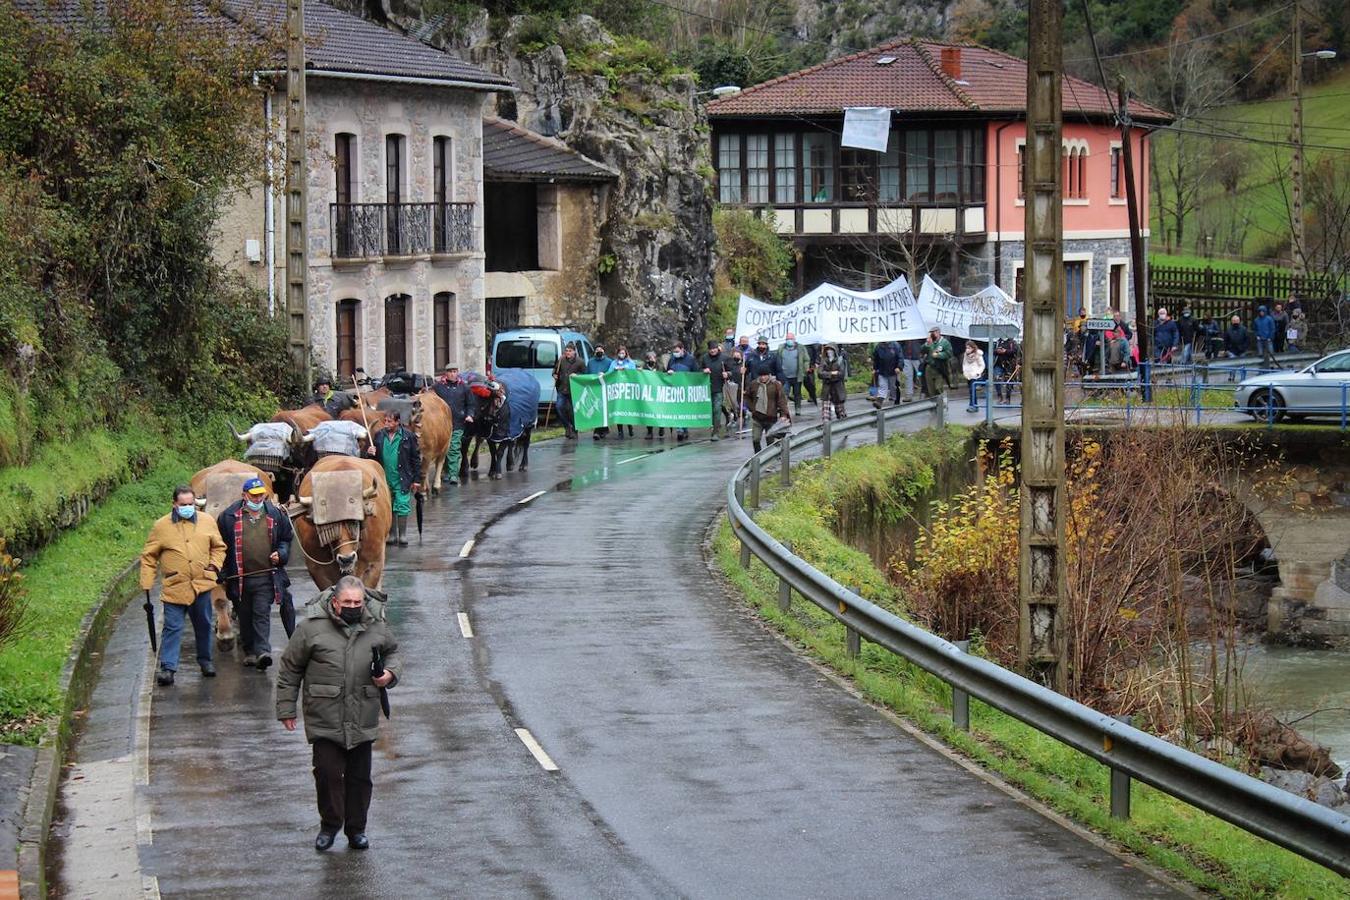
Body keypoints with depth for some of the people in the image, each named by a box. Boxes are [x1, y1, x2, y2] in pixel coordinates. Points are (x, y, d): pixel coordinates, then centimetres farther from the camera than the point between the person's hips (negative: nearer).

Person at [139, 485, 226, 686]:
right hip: (174, 587, -3)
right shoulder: (161, 526, -2)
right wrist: (146, 583, -2)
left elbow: (219, 547, 18)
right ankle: (167, 668, -7)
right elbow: (148, 556, 3)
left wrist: (214, 565, 1)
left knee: (204, 625, 14)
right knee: (172, 628, -7)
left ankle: (205, 660, 31)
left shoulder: (207, 522, 5)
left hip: (202, 585, 3)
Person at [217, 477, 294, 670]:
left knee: (262, 614, -9)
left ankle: (263, 651, -16)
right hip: (239, 577, 1)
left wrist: (280, 555, -1)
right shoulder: (229, 516, 1)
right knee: (245, 616, 10)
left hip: (266, 576, -1)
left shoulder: (275, 515, 6)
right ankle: (249, 652, 22)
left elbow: (286, 539, 18)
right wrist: (222, 573, 1)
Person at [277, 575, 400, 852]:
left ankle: (356, 829, 24)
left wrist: (390, 673, 2)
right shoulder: (312, 627, -6)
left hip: (363, 721, 3)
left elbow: (392, 652, 24)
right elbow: (290, 669, 1)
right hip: (325, 719, -3)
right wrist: (286, 708, 1)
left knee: (359, 776, 9)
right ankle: (330, 824, 13)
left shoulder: (376, 627, 3)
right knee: (328, 772, -8)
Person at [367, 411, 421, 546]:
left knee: (402, 507, -3)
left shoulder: (408, 436, -5)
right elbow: (375, 456, 16)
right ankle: (392, 535, 21)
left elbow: (416, 459, -1)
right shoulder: (379, 435, 5)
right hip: (384, 479, 4)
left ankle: (403, 535, 9)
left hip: (402, 480, -4)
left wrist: (416, 479, -2)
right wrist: (370, 453, -9)